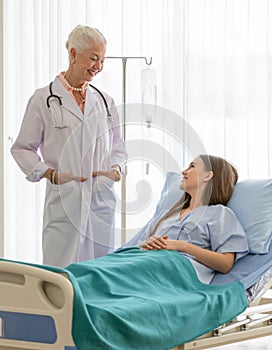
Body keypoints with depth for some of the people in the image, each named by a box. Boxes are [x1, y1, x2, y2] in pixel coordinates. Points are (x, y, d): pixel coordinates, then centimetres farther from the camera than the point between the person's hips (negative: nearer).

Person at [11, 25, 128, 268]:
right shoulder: (44, 99, 0)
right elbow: (22, 149, 3)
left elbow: (118, 147, 22)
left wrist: (115, 168, 0)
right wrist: (52, 174, -11)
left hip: (102, 201, 4)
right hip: (63, 202, -4)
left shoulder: (104, 101, 13)